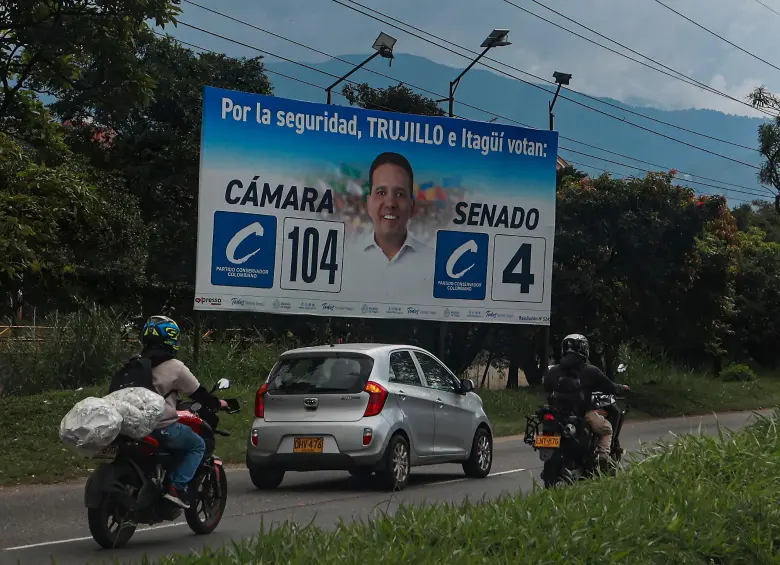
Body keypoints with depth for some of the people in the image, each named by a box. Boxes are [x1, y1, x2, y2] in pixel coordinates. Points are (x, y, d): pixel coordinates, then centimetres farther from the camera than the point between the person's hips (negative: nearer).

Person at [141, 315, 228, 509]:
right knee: (198, 445, 10)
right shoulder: (175, 367, -8)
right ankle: (177, 487, -5)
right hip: (163, 427, -7)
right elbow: (198, 392, 0)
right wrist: (218, 404, 19)